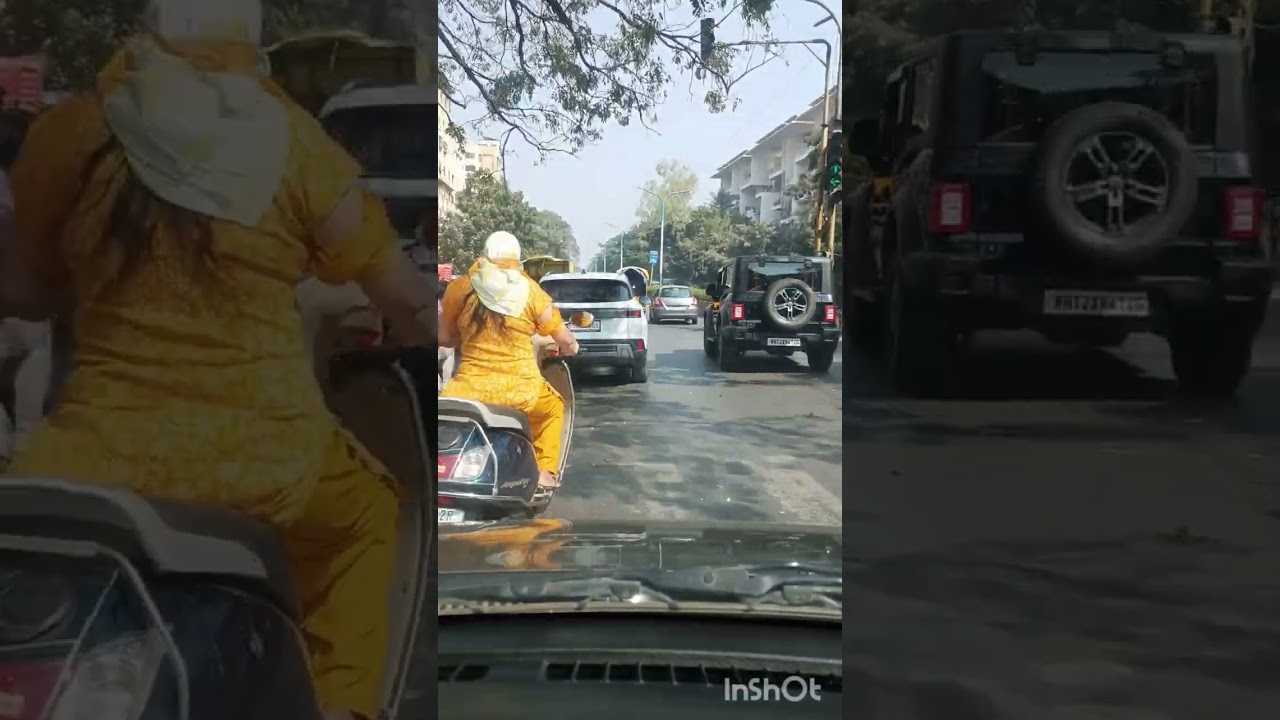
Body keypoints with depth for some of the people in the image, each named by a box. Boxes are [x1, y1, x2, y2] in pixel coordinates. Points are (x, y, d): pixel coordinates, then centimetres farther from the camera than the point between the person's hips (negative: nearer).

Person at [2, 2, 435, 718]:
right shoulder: (296, 142, -1)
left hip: (109, 454, 0)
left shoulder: (72, 130, 1)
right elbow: (408, 302, 3)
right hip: (272, 454, 1)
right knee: (368, 513, 30)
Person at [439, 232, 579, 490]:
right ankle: (545, 472, 25)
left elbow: (444, 337, 11)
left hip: (472, 388, -1)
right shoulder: (531, 291, 2)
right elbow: (565, 339, 8)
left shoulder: (460, 287, 2)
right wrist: (570, 348, 32)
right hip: (521, 389, 1)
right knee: (554, 407, 32)